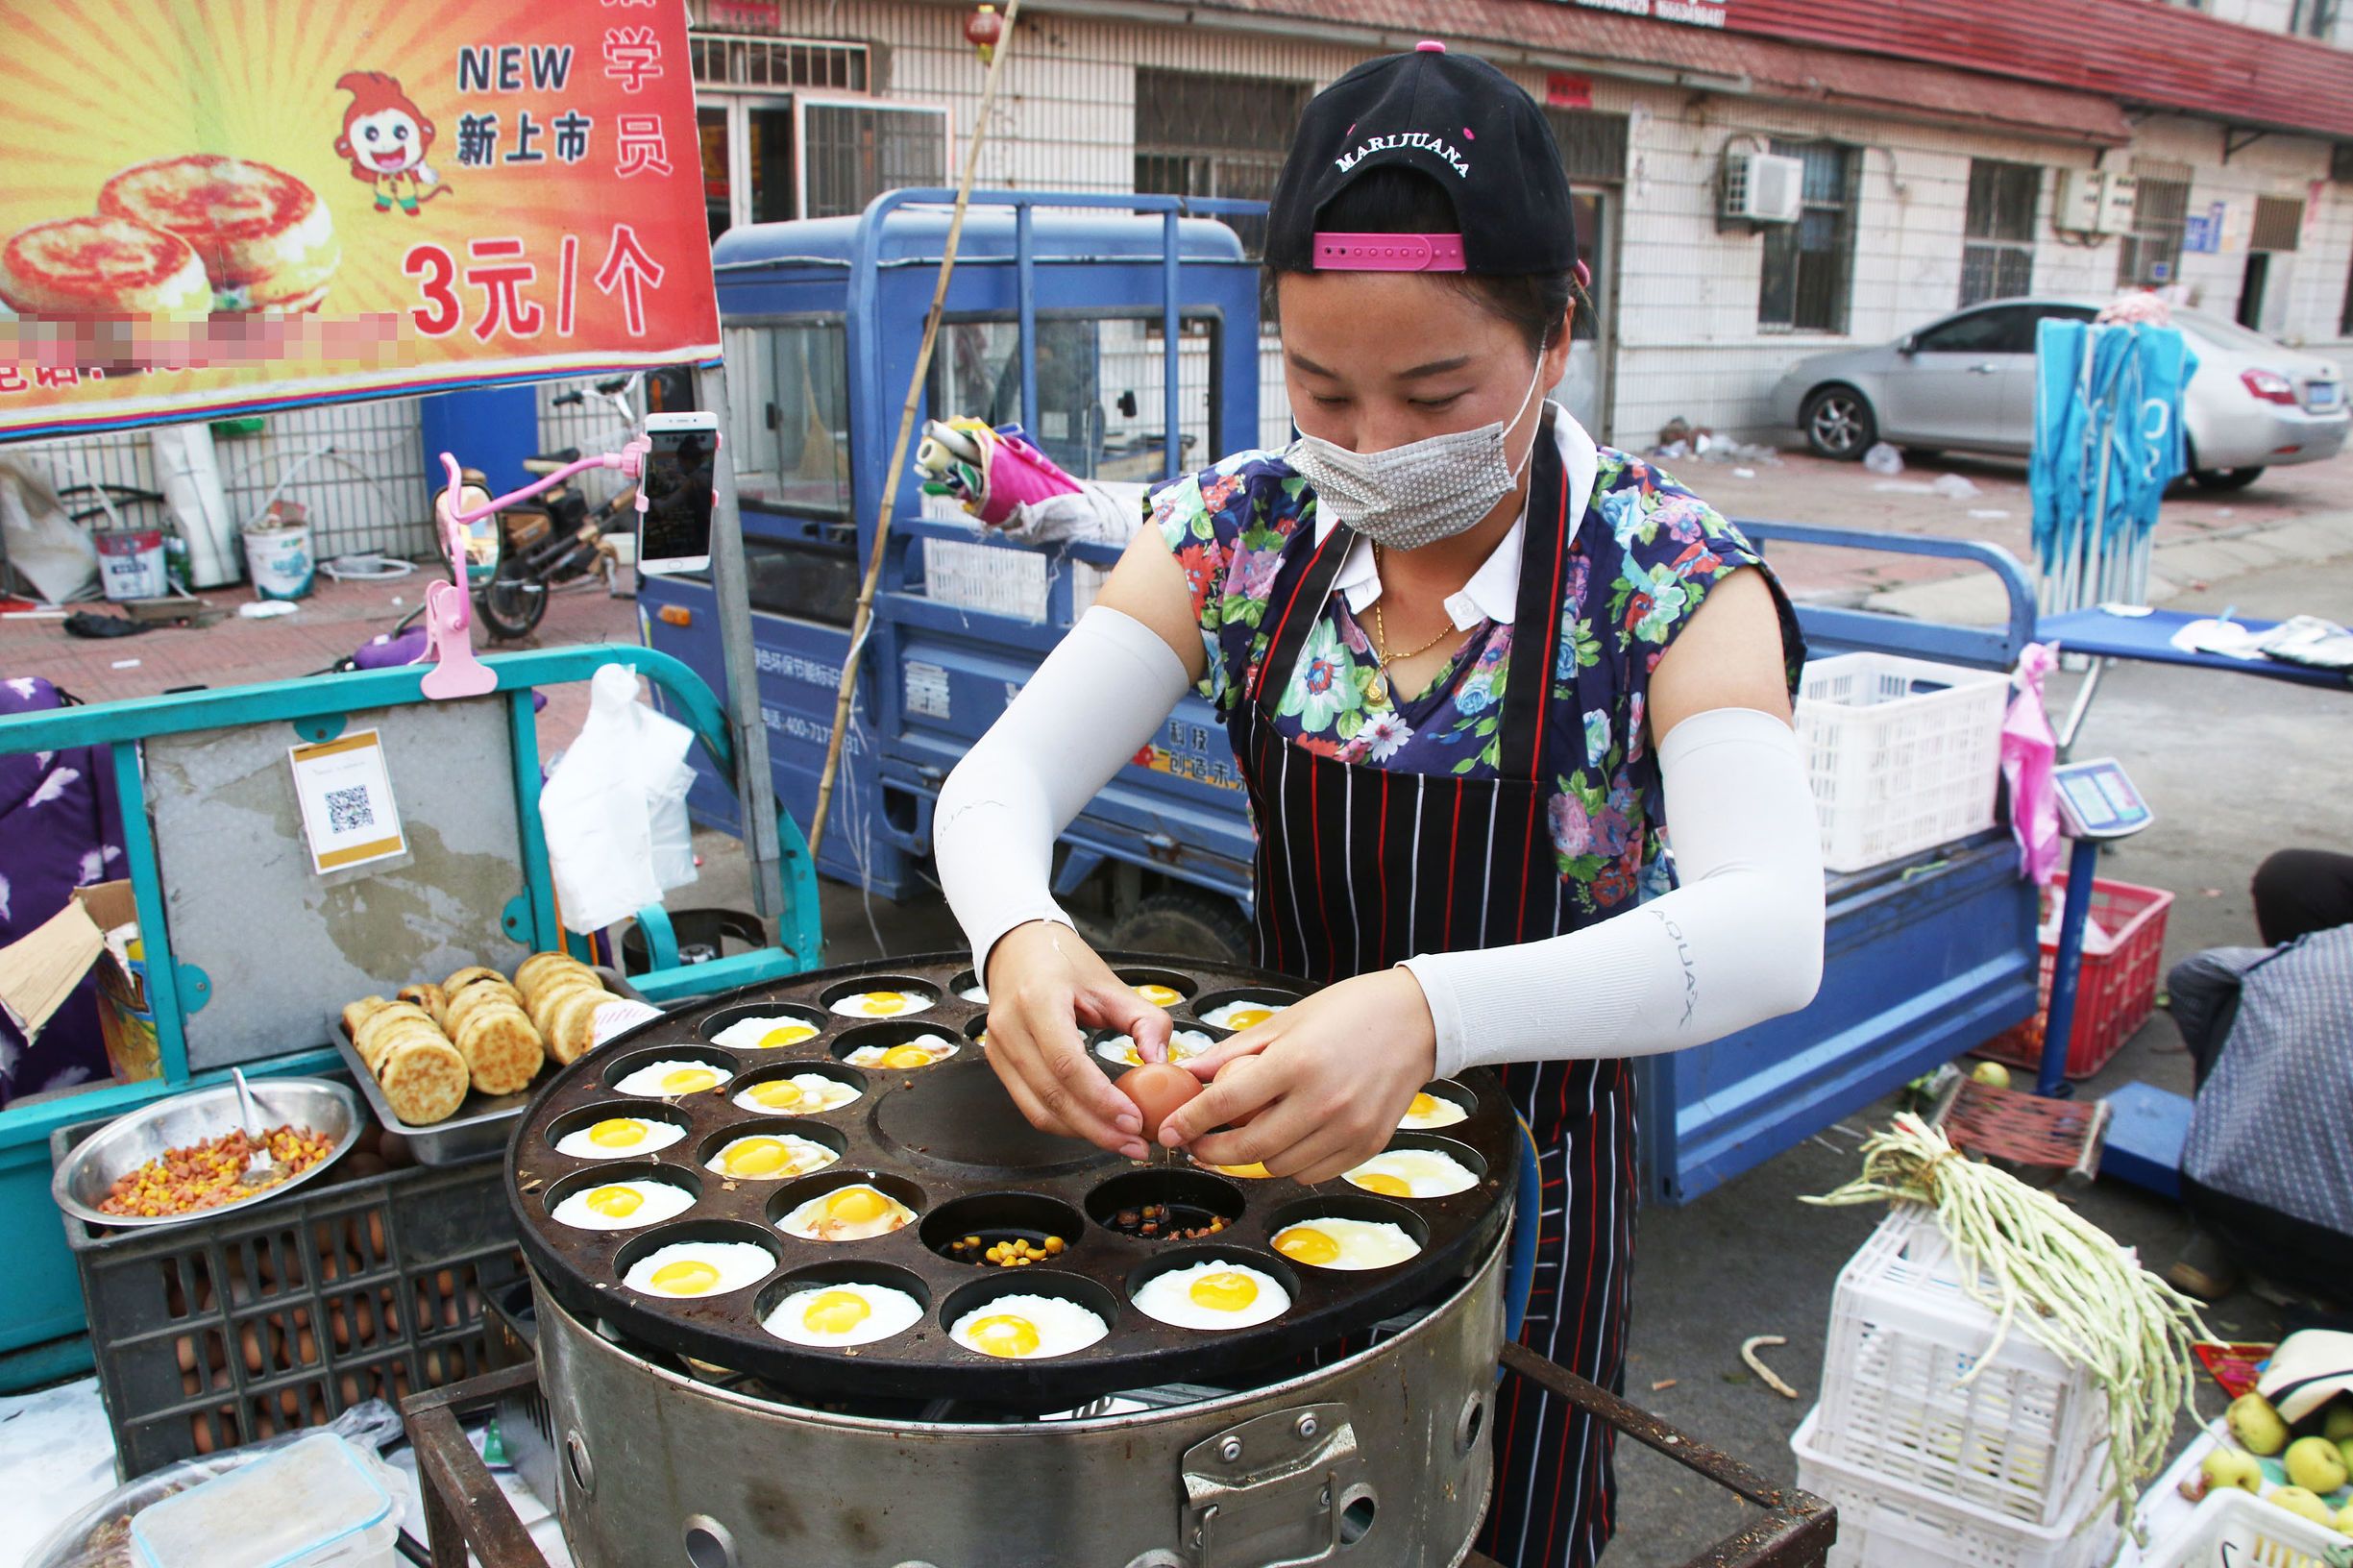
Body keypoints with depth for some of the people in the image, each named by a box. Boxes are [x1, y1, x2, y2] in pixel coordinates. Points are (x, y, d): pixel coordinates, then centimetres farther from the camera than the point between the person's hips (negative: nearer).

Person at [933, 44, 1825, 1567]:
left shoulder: (1668, 575, -20)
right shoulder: (1242, 530, -11)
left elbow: (1772, 929, -35)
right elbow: (999, 780, -16)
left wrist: (1429, 1013, -51)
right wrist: (1020, 932, -39)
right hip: (1272, 1149, 3)